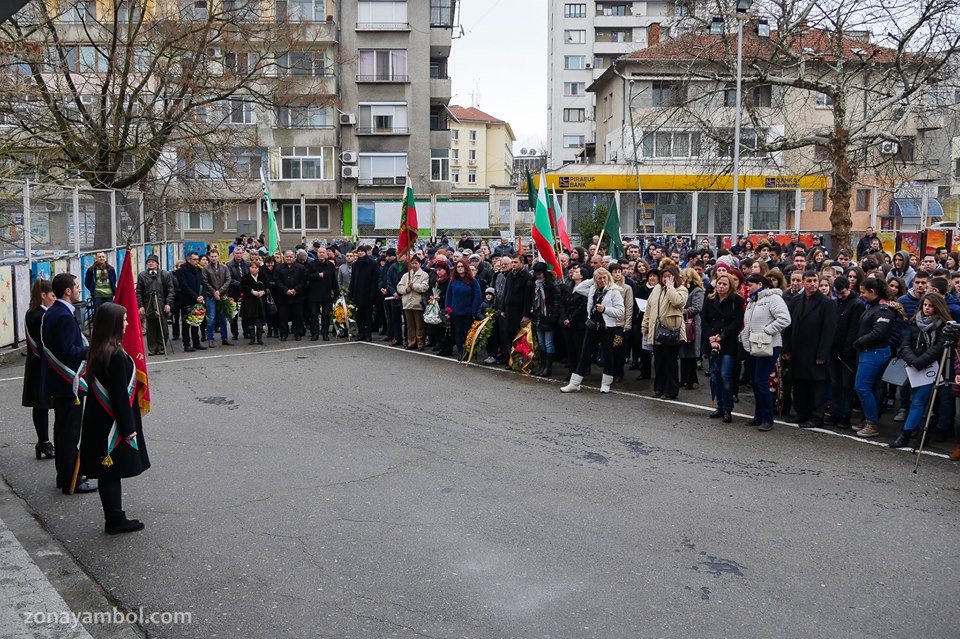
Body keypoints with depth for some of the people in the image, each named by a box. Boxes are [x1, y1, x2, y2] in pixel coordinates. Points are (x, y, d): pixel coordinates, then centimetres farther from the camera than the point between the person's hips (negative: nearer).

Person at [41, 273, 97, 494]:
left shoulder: (50, 313, 10)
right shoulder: (65, 316, -21)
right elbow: (67, 352, -27)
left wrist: (84, 348, 13)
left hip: (57, 382, 10)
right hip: (69, 384, -10)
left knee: (63, 430, 18)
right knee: (69, 432, -2)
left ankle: (65, 475, 30)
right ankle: (71, 482, 7)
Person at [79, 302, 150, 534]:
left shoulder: (97, 350, 5)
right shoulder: (116, 355, -23)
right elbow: (119, 395, -21)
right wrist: (128, 428, -15)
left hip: (99, 420, 9)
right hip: (113, 424, -9)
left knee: (109, 474, 14)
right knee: (112, 474, 2)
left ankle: (114, 519, 23)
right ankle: (115, 521, 12)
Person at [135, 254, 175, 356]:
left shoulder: (165, 275, 6)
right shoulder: (142, 276, 9)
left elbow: (171, 290, 4)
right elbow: (138, 292, 9)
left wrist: (168, 303, -5)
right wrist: (140, 306, 0)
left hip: (162, 307, -1)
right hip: (148, 307, 1)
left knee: (162, 328, 1)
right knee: (151, 329, 2)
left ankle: (161, 347, 10)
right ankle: (152, 348, 7)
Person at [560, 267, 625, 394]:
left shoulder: (614, 292, -7)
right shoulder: (592, 289, 11)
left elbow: (620, 312, -11)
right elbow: (578, 289, 14)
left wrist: (604, 309, -19)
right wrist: (591, 280, 8)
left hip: (607, 327, -5)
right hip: (592, 325, 5)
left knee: (607, 355, 7)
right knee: (585, 355, 6)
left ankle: (606, 383, 22)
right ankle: (574, 384, 8)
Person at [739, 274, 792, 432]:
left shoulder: (773, 298, -8)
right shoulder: (751, 302, 20)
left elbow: (784, 319, -20)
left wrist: (766, 331, -19)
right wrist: (743, 336, 11)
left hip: (768, 347, -9)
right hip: (751, 348, 9)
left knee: (761, 383, -12)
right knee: (755, 382, 13)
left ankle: (767, 419, -3)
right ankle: (758, 416, 23)